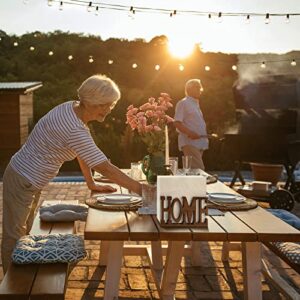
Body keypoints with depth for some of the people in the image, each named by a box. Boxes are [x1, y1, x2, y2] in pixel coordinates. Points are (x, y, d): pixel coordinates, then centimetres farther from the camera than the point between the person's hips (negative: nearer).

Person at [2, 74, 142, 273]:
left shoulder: (73, 109, -2)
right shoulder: (75, 130, -31)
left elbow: (82, 153, 10)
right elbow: (105, 168, -30)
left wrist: (92, 184, 13)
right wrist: (141, 190, -26)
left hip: (33, 182, 10)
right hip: (22, 181, -10)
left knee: (25, 234, 20)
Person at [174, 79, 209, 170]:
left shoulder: (196, 104, 22)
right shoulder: (183, 103, -6)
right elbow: (177, 123, -14)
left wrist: (205, 135, 15)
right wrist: (190, 133, -27)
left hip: (199, 142, 9)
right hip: (189, 142, -9)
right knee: (198, 170, -18)